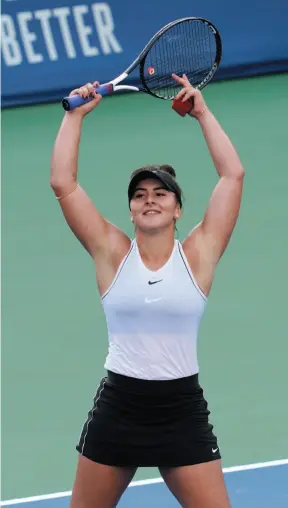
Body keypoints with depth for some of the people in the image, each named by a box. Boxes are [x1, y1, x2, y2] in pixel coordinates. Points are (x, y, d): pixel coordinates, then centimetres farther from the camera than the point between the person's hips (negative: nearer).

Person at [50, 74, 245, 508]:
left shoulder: (197, 255, 0)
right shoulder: (112, 254, 0)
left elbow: (233, 175, -3)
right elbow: (63, 183, -4)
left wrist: (202, 112, 1)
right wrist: (76, 114, -2)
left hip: (182, 411, -1)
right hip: (117, 408, 1)